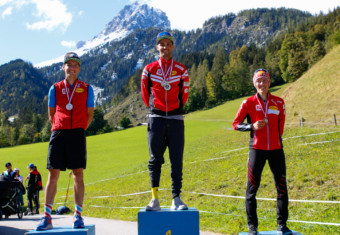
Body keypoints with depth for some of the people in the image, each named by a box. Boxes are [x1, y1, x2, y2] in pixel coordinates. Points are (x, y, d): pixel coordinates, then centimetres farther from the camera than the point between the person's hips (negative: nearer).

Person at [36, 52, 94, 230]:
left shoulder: (86, 89, 11)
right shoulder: (55, 88, 13)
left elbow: (89, 115, 14)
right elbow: (51, 115, 17)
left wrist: (78, 131, 9)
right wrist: (61, 131, 12)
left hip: (77, 134, -1)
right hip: (58, 134, 1)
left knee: (78, 174, -4)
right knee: (53, 174, -2)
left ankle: (78, 215, 3)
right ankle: (47, 217, 1)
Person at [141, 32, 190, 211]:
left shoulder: (181, 70, 6)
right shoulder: (149, 69, 6)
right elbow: (145, 93, 14)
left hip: (176, 119, 0)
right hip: (156, 118, 0)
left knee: (177, 160, -1)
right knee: (155, 159, 0)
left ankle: (176, 198, 3)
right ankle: (155, 198, 3)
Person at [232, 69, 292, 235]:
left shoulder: (279, 102, 6)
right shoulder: (248, 103, 0)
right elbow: (235, 124, 1)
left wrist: (276, 138, 13)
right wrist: (252, 127, -13)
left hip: (276, 149, 2)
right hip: (257, 149, -2)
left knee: (282, 187, 3)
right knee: (252, 189, 1)